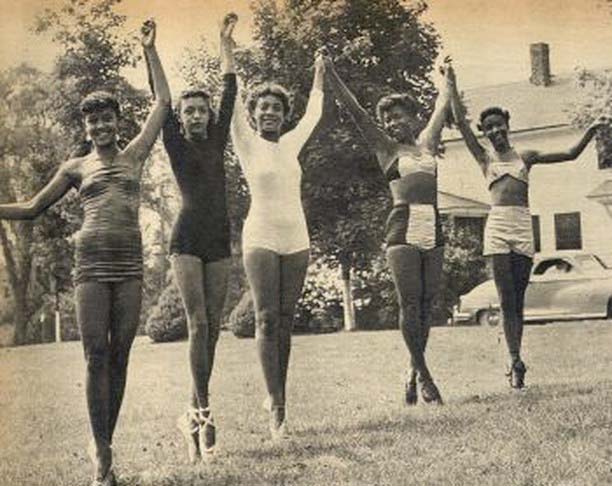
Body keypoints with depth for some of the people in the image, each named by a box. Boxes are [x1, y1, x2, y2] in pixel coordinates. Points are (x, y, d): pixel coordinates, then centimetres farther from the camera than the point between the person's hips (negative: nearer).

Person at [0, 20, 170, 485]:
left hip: (130, 263, 1)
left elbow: (163, 103, 14)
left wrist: (150, 50, 16)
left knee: (119, 356, 1)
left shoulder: (134, 155, 13)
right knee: (96, 356, -6)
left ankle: (104, 444, 8)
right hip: (92, 262, -1)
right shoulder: (76, 167, 12)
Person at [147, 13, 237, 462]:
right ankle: (203, 413, -15)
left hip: (219, 241, 4)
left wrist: (227, 44, 12)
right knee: (198, 322, -13)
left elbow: (230, 94, 12)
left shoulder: (217, 142, 12)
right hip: (187, 240, -4)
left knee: (213, 325, 2)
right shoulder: (176, 144, 4)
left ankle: (195, 412, 7)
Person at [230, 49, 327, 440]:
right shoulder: (248, 144, 2)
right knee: (267, 320, -9)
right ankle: (278, 409, -10)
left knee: (285, 321, 4)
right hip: (262, 239, -4)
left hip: (296, 240, 4)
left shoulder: (291, 144, 13)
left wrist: (319, 73, 33)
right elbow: (233, 103, -6)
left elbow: (314, 114, 26)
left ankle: (276, 394, 13)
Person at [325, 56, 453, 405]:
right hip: (403, 229, -4)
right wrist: (331, 73, 1)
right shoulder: (386, 147, 9)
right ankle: (423, 375, 3)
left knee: (431, 304, 4)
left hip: (433, 229, 4)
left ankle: (414, 370, 17)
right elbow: (355, 109, 5)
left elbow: (443, 106, 31)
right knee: (411, 304, -6)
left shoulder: (426, 142, 19)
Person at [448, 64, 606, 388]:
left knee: (518, 299, 3)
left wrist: (592, 130, 6)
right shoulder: (484, 158, 11)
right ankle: (516, 362, -12)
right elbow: (460, 122, 3)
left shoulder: (525, 157, 16)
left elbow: (571, 154, 16)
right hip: (497, 225, -2)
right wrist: (452, 83, 1)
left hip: (523, 228, 2)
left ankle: (515, 362, 6)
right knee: (506, 299, -9)